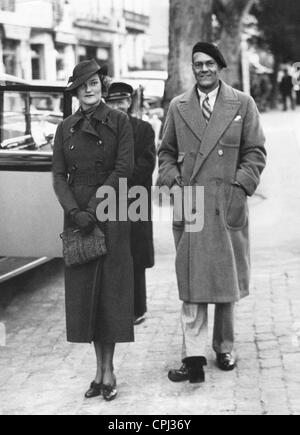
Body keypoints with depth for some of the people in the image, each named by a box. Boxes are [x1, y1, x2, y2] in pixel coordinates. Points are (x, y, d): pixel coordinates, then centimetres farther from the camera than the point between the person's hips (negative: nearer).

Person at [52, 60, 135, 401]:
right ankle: (100, 368, 13)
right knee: (83, 291, 3)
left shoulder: (119, 122, 1)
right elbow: (59, 176, 4)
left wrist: (94, 209, -13)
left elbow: (123, 170, -7)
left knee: (109, 288, -1)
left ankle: (108, 370, 8)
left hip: (110, 214, -3)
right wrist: (75, 211, -11)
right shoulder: (65, 129, 9)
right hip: (76, 215, 3)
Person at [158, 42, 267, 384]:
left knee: (226, 280, 10)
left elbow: (255, 151, 4)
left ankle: (224, 348, 25)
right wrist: (173, 181, -1)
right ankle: (193, 358, -3)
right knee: (191, 283, -3)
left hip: (228, 205, 0)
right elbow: (166, 152, 15)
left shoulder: (242, 104, 5)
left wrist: (241, 186, -7)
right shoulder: (177, 107, 10)